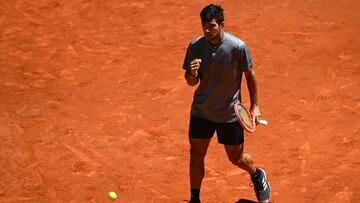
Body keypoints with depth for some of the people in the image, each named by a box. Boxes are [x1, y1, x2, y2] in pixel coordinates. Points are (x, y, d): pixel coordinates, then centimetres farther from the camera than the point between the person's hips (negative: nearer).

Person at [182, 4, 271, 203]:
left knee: (236, 157, 10)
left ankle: (257, 176, 44)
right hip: (201, 111, 2)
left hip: (230, 113, -2)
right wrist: (192, 74, -28)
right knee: (196, 154, 5)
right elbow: (191, 82, -3)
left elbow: (249, 74, -4)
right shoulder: (195, 46, -12)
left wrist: (254, 105, 1)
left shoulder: (238, 47, -20)